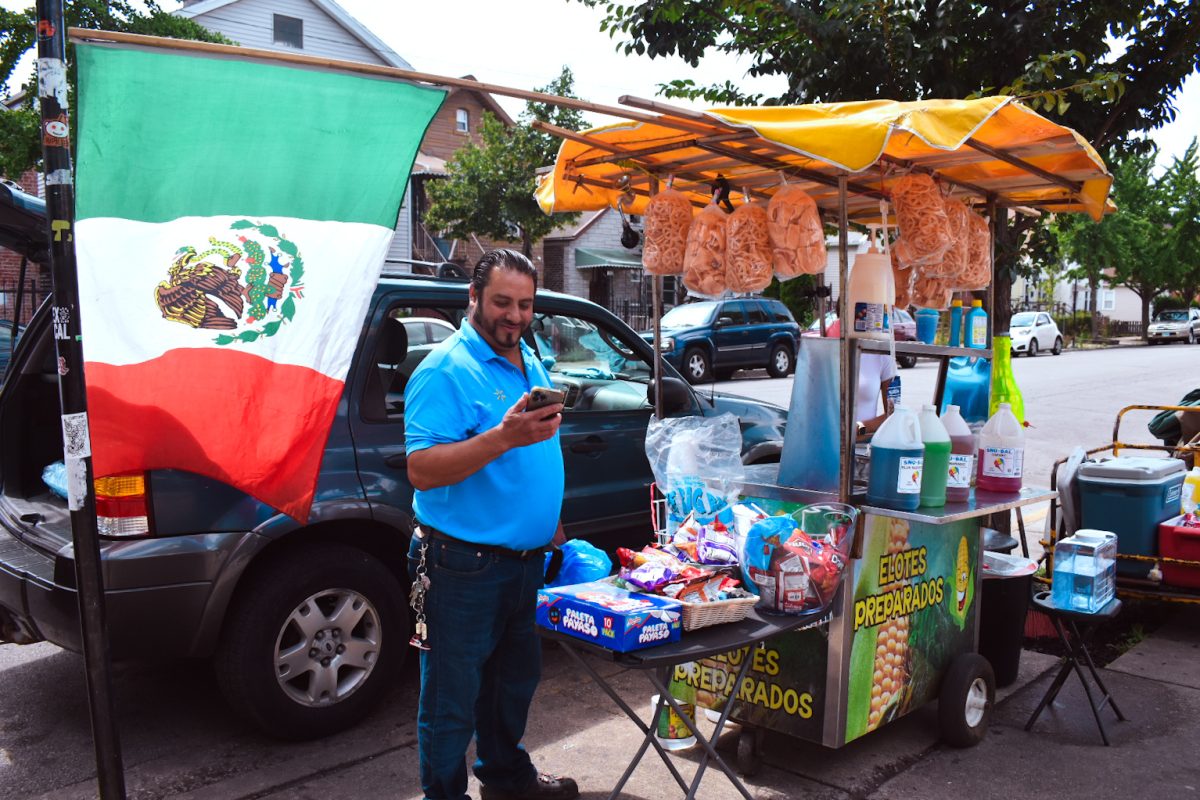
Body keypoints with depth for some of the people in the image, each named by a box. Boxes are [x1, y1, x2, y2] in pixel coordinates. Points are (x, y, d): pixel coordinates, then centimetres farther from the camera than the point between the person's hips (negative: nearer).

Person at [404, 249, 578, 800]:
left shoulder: (530, 363, 11)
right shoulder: (446, 371, -16)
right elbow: (422, 470, -26)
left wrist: (550, 523, 18)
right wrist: (503, 438, -35)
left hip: (527, 559, 9)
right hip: (465, 567, -8)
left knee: (515, 678, 24)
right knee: (454, 696, 5)